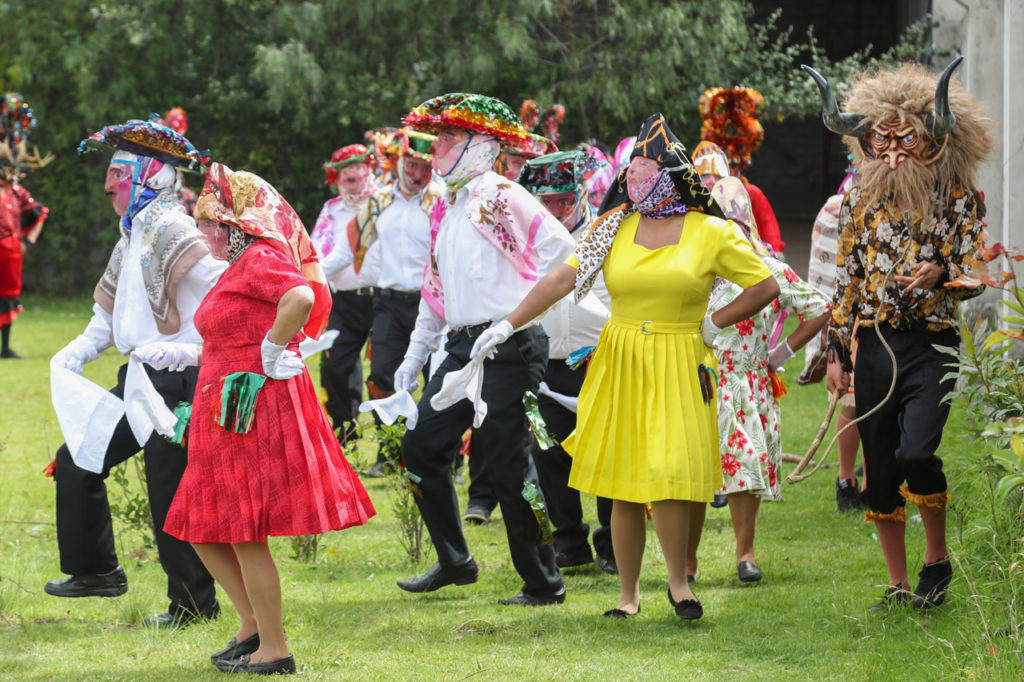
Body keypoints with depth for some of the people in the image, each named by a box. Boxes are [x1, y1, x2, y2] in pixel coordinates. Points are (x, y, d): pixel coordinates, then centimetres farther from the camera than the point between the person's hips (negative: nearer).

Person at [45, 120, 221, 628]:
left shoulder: (170, 231, -17)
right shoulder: (133, 234, 15)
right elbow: (112, 309, 24)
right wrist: (79, 351, 9)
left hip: (176, 386, -10)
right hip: (140, 382, 10)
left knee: (170, 492, -3)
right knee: (77, 461, 15)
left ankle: (193, 603, 9)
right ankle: (96, 571, 26)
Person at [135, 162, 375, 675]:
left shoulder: (260, 259, -13)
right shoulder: (243, 266, 19)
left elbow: (301, 297, -33)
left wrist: (273, 353, -22)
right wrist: (177, 355, 28)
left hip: (258, 408, -11)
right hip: (232, 413, 11)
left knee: (245, 535, -5)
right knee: (203, 530, 13)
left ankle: (274, 650, 1)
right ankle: (252, 626, 20)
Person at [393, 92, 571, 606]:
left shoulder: (501, 198, -9)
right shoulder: (445, 209, 17)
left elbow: (562, 253, -16)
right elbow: (435, 289, 25)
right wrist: (414, 356, 24)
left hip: (509, 345, -9)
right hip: (463, 346, 9)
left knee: (509, 466, -6)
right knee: (421, 447, 9)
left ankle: (543, 583, 2)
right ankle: (454, 561, 21)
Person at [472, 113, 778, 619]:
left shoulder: (710, 233, -1)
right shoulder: (616, 226, 6)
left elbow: (765, 286, 5)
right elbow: (564, 279, 1)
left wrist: (713, 325, -1)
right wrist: (508, 324, -6)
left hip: (679, 368, -3)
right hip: (620, 364, 3)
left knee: (667, 474, -14)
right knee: (623, 484, 3)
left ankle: (678, 580, 7)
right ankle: (628, 593, 14)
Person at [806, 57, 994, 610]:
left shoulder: (957, 198, 1)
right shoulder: (860, 202, 11)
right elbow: (845, 279, 14)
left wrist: (941, 273, -20)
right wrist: (836, 349, 9)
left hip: (932, 344, -4)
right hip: (873, 346, 4)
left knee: (916, 451, -22)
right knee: (879, 472, 5)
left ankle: (938, 557, 1)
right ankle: (898, 586, 17)